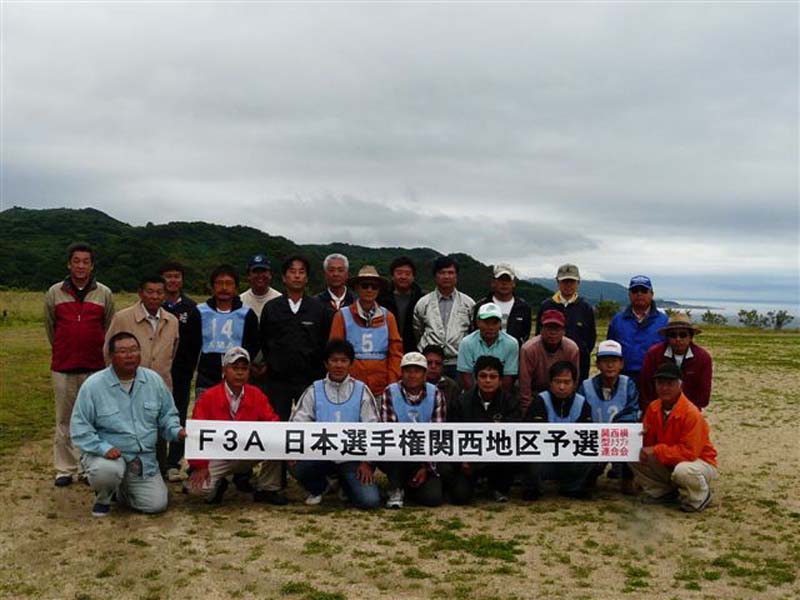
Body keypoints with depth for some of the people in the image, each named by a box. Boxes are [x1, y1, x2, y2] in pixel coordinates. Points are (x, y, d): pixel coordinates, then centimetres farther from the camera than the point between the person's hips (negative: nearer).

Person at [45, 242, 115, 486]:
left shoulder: (104, 293, 2)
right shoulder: (54, 292, 3)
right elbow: (49, 327, 14)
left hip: (95, 367, 0)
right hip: (63, 367, 1)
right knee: (64, 419, 6)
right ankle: (65, 469, 14)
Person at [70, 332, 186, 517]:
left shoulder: (154, 380, 2)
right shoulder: (93, 385, -10)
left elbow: (167, 415, 11)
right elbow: (79, 426, -9)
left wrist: (176, 431, -10)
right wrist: (103, 448, -23)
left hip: (145, 459, 4)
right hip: (108, 454, -3)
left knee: (157, 504, -6)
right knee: (105, 471, -37)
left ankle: (123, 491, 28)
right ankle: (103, 498, 2)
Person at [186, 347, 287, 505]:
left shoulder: (256, 395, -2)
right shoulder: (208, 397, -11)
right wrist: (200, 466, -18)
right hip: (219, 458, -2)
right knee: (197, 486, -27)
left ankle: (266, 489, -3)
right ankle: (218, 485, 12)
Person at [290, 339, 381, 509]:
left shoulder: (361, 391, 2)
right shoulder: (314, 390, 3)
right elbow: (297, 422, -2)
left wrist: (366, 461, -5)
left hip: (353, 456, -1)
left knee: (370, 500, -19)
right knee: (297, 467, -30)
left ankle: (348, 484, 18)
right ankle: (318, 488, 7)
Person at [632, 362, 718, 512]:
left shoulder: (691, 414, -25)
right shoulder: (653, 408, -4)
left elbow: (689, 453, -28)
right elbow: (649, 443, 2)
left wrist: (657, 450, -28)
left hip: (699, 462, -6)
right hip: (668, 463, 6)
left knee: (683, 470, -39)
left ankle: (700, 498, -4)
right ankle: (663, 492, 8)